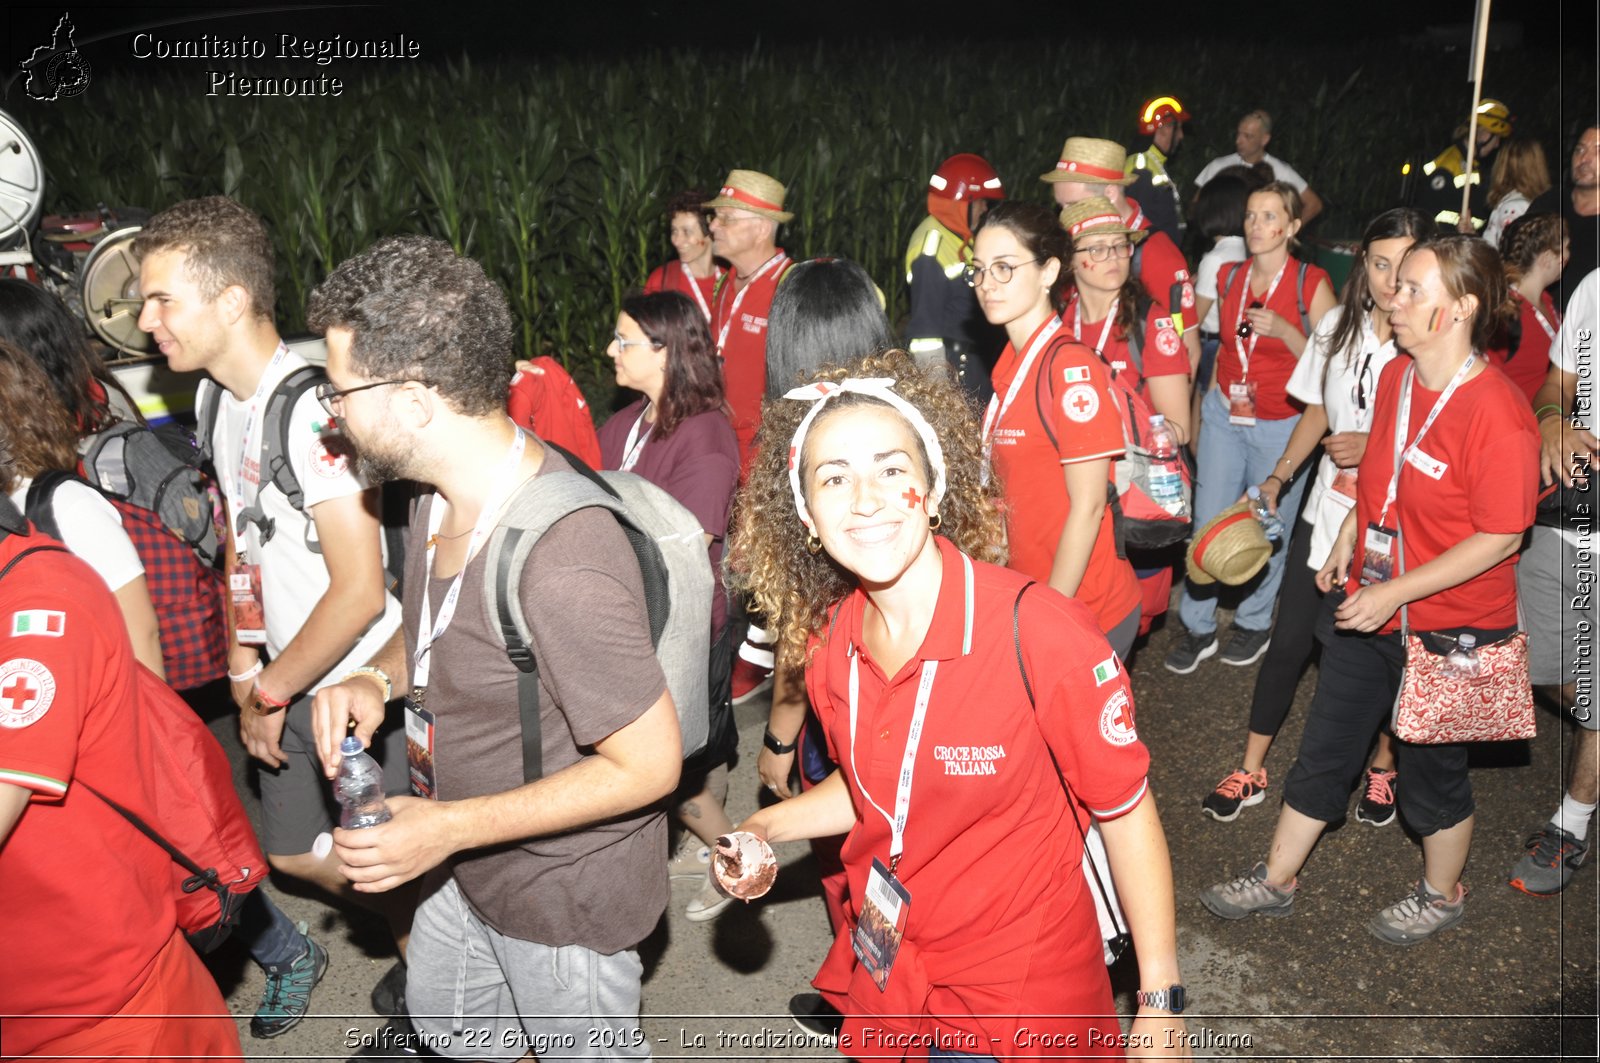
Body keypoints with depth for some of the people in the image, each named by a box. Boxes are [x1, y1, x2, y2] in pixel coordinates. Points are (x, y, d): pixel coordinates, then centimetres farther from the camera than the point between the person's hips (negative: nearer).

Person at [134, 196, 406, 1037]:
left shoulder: (309, 409, -25)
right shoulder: (219, 397, 3)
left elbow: (359, 592, -25)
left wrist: (270, 691, -12)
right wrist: (244, 670, 6)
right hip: (292, 684, 8)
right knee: (291, 855, 20)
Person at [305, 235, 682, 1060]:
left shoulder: (562, 565, -38)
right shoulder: (447, 492, -7)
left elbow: (650, 765, -29)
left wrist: (451, 827, -27)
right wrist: (379, 677, -10)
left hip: (567, 899, -9)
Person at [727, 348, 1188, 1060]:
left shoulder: (1039, 632, -25)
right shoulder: (828, 642, -8)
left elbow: (1126, 810, -15)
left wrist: (1158, 1004, -11)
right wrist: (766, 828, -4)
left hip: (1019, 1004, -4)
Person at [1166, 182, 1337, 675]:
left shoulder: (1311, 283, -8)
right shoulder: (1229, 277, 5)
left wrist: (1284, 331, -22)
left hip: (1282, 425, -4)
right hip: (1224, 416, 4)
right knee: (1208, 523, 1)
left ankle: (1255, 622, 25)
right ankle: (1198, 628, 14)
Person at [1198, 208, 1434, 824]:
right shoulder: (1338, 327, 1)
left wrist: (1377, 448, -22)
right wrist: (1279, 477, 3)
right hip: (1326, 511, 4)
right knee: (1289, 641, 8)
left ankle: (1383, 766, 38)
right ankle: (1251, 772, 22)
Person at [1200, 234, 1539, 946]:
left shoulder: (1495, 412, -24)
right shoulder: (1395, 377, -1)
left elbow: (1501, 537, -22)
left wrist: (1395, 592, -23)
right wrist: (1345, 546, 7)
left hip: (1447, 628, -7)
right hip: (1366, 607, 7)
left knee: (1433, 771, 15)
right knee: (1323, 751, 17)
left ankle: (1442, 894, 42)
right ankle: (1276, 882, 34)